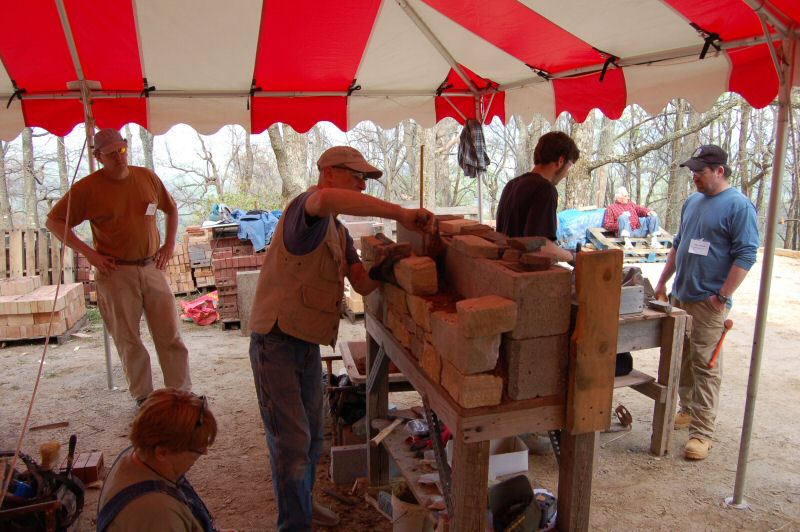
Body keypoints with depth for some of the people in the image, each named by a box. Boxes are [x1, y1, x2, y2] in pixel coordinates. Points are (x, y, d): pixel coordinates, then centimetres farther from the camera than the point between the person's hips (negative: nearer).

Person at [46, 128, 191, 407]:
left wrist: (169, 244, 9)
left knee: (170, 335, 3)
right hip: (116, 273, -2)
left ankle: (182, 392, 13)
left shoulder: (147, 177, 5)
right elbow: (54, 221, 0)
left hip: (152, 267, 3)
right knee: (128, 341, 5)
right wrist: (88, 252, -8)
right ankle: (143, 398, 18)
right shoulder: (88, 187, -5)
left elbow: (171, 209, 20)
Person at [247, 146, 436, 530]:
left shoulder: (339, 232, 15)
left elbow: (363, 283, 6)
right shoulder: (307, 208, -15)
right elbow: (326, 199, -43)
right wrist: (400, 214, -41)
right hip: (277, 342, -9)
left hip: (308, 343, 9)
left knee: (312, 436, 21)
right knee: (292, 440, -2)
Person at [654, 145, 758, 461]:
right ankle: (688, 410, 31)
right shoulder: (692, 202, 14)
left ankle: (702, 432, 1)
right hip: (680, 296, 8)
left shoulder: (738, 206, -10)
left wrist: (723, 296, -18)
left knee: (705, 366, -5)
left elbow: (746, 254, -14)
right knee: (682, 360, 15)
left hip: (709, 301, -8)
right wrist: (663, 281, 20)